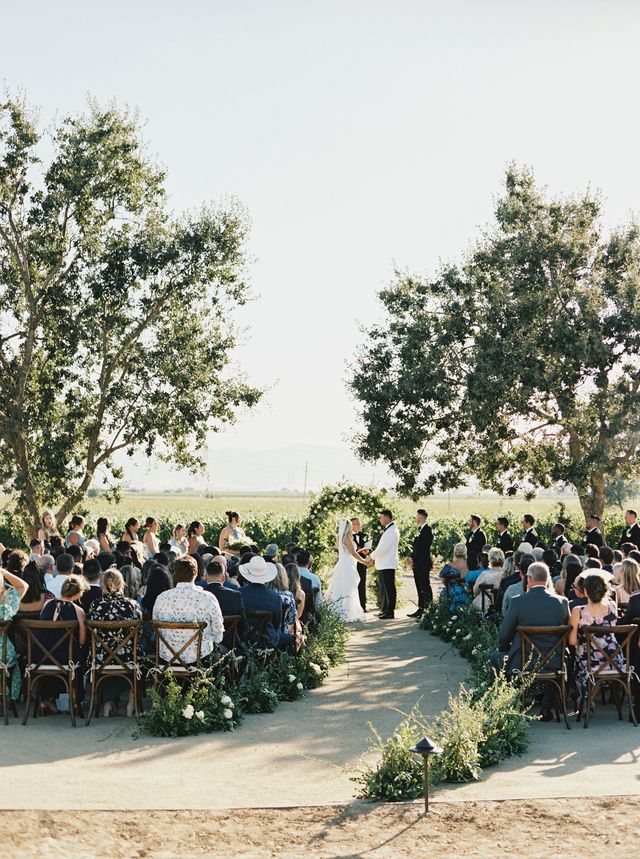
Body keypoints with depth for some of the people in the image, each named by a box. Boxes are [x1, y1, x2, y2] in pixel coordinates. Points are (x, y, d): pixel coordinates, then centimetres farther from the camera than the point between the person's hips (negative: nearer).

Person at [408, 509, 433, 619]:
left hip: (423, 563, -9)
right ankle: (421, 609, 18)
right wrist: (412, 558, 6)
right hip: (417, 564, 9)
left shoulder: (427, 529, -13)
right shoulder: (420, 529, 16)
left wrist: (414, 559, -14)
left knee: (425, 587, -7)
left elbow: (423, 547, -18)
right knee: (420, 588, 12)